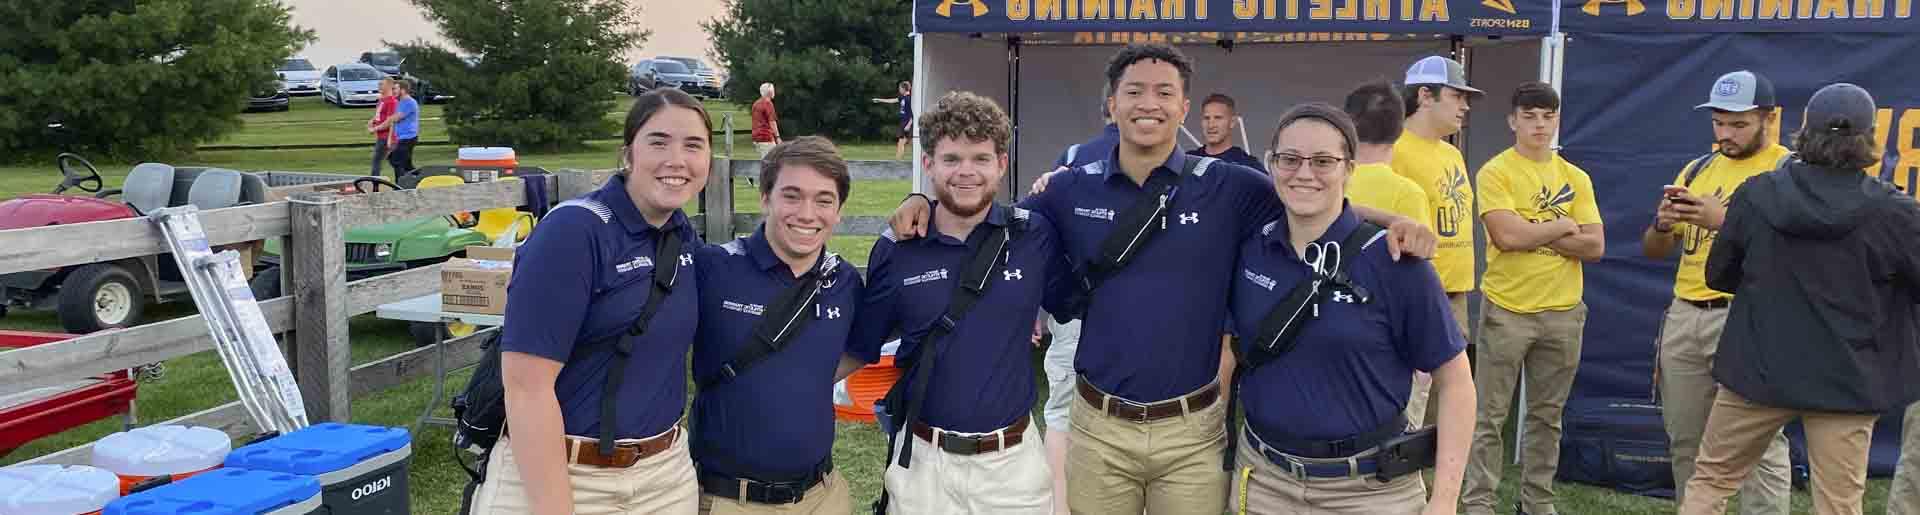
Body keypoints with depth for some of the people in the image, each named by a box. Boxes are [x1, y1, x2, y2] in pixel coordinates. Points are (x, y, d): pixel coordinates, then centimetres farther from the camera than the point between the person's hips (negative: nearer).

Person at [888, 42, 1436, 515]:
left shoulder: (1230, 187, -4)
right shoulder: (1073, 189, 1)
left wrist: (1390, 219, -15)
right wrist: (927, 203, -4)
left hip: (1193, 431, -1)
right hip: (1098, 427, 1)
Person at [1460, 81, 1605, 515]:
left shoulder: (1576, 178, 9)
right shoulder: (1495, 172, -5)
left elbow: (1595, 248, 0)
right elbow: (1507, 236, -19)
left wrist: (1534, 233, -10)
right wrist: (1563, 226, -6)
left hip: (1563, 312, 4)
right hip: (1506, 310, -4)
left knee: (1547, 416, 13)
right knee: (1490, 416, 0)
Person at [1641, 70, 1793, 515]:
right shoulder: (1696, 170, 14)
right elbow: (1653, 251, 15)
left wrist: (1724, 219, -27)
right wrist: (1663, 224, -6)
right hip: (1684, 316, 6)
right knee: (1685, 441, 11)